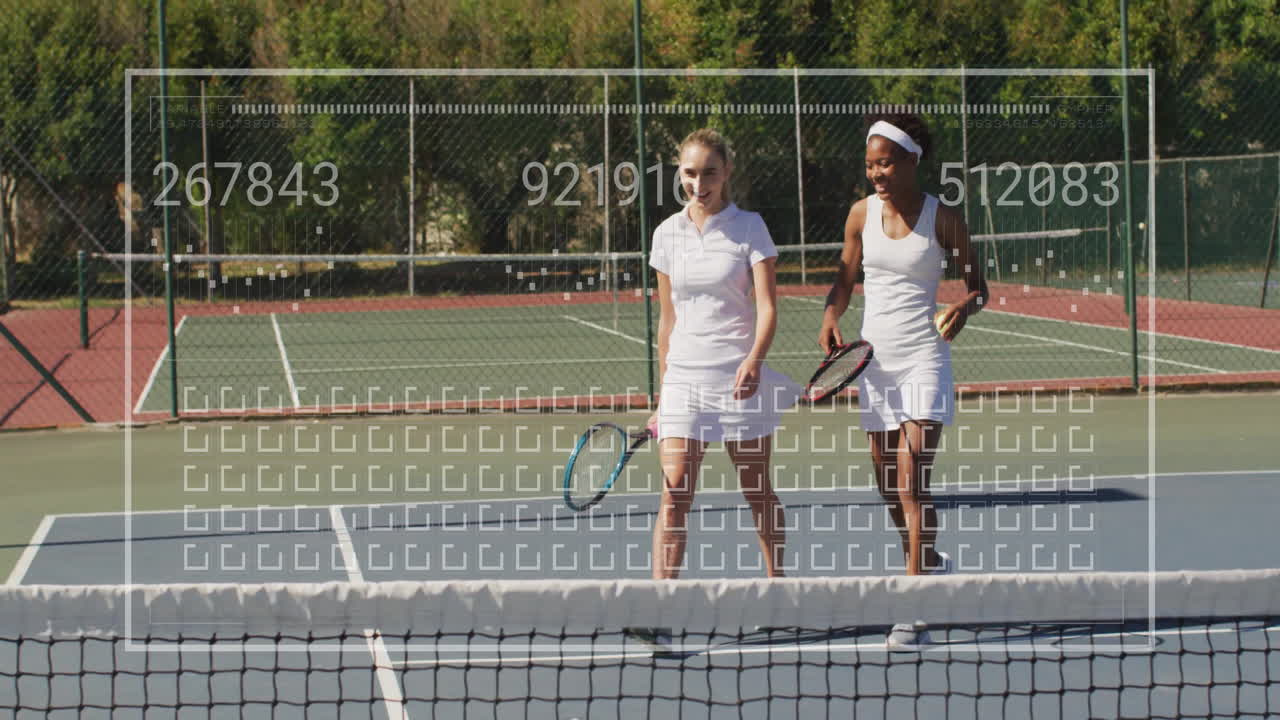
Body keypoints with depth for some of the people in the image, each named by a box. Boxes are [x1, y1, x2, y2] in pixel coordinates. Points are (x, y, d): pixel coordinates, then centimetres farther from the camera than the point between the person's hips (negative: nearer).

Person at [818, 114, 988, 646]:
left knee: (912, 484, -12)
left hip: (923, 357, -4)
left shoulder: (944, 219, -5)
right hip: (874, 357, 5)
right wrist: (830, 318, -5)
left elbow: (976, 283, 3)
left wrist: (966, 306, -20)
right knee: (887, 485, 10)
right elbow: (845, 278, 14)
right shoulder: (861, 214, 4)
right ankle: (929, 563, 36)